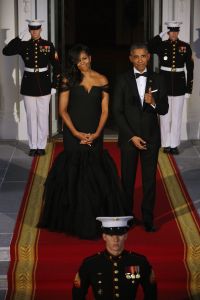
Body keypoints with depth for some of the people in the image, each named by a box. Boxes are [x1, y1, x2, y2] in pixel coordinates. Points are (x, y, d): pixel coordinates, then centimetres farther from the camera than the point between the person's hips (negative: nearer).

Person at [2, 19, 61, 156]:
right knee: (31, 117, 6)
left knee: (43, 116, 3)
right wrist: (19, 37, -14)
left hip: (44, 85, -1)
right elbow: (6, 51, -10)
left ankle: (42, 146, 12)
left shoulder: (48, 45, -1)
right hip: (29, 85, 1)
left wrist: (54, 85, -3)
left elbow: (56, 66, 1)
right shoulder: (24, 45, 2)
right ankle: (33, 146, 13)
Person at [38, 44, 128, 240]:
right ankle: (74, 221, 12)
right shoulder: (68, 80, 1)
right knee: (73, 175, 2)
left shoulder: (102, 80, 5)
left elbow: (105, 110, 3)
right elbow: (63, 110, -2)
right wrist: (76, 133, -12)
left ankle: (94, 221, 12)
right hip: (73, 134, -1)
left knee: (96, 177, 1)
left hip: (95, 135, 1)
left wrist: (96, 133, -9)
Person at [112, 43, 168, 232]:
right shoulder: (123, 80, -1)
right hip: (128, 137, -1)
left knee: (150, 179, 3)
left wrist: (153, 102, -19)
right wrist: (132, 136, -9)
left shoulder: (157, 80, 4)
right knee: (127, 179, 4)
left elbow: (164, 110, 5)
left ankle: (148, 218, 11)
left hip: (151, 137, 1)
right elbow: (117, 111, -3)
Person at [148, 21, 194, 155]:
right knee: (165, 115, 6)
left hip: (179, 83, 0)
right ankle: (166, 144, 16)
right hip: (165, 82, 0)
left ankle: (174, 145, 14)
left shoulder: (185, 47, -1)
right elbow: (148, 48, -22)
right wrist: (160, 35, -19)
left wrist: (189, 88, -3)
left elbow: (190, 68, 0)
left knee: (177, 116, 6)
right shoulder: (162, 45, -1)